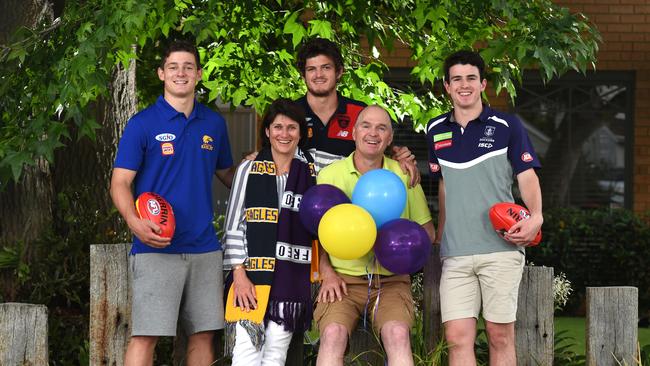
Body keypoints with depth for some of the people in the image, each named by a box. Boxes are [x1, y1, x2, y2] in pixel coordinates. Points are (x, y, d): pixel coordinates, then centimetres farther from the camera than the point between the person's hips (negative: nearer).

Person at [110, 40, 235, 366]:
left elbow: (226, 173, 23)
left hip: (204, 249, 5)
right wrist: (135, 222, -23)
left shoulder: (213, 123, 12)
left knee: (204, 334, 7)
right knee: (145, 336, -9)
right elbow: (120, 183, -4)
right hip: (156, 248, -4)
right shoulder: (142, 124, -2)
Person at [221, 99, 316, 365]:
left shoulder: (312, 174, 8)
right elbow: (234, 226, 3)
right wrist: (239, 274, -5)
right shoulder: (249, 170, 5)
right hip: (251, 274, -2)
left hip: (292, 276, 2)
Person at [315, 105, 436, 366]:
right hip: (343, 278, -1)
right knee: (333, 333, -29)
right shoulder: (329, 174, 6)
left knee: (398, 333, -29)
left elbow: (427, 231, 16)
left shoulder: (403, 176, 9)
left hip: (391, 280, 1)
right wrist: (327, 274, -4)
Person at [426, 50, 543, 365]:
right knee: (458, 338, -7)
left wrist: (535, 216, -19)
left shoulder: (507, 126, 3)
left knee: (500, 336, 0)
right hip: (455, 253, 3)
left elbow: (527, 176, 0)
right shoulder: (436, 131, 13)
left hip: (501, 248, -3)